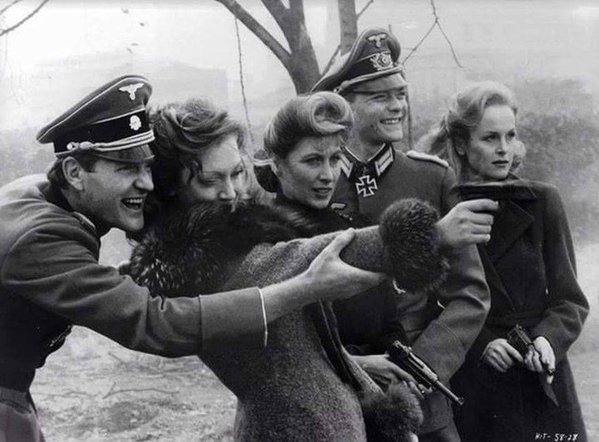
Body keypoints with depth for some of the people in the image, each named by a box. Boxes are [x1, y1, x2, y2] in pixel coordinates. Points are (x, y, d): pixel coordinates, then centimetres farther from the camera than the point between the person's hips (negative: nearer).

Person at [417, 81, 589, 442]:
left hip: (541, 385, 1)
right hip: (468, 383, -1)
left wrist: (549, 339, -16)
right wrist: (479, 344, -12)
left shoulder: (542, 202, 0)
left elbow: (570, 300, 2)